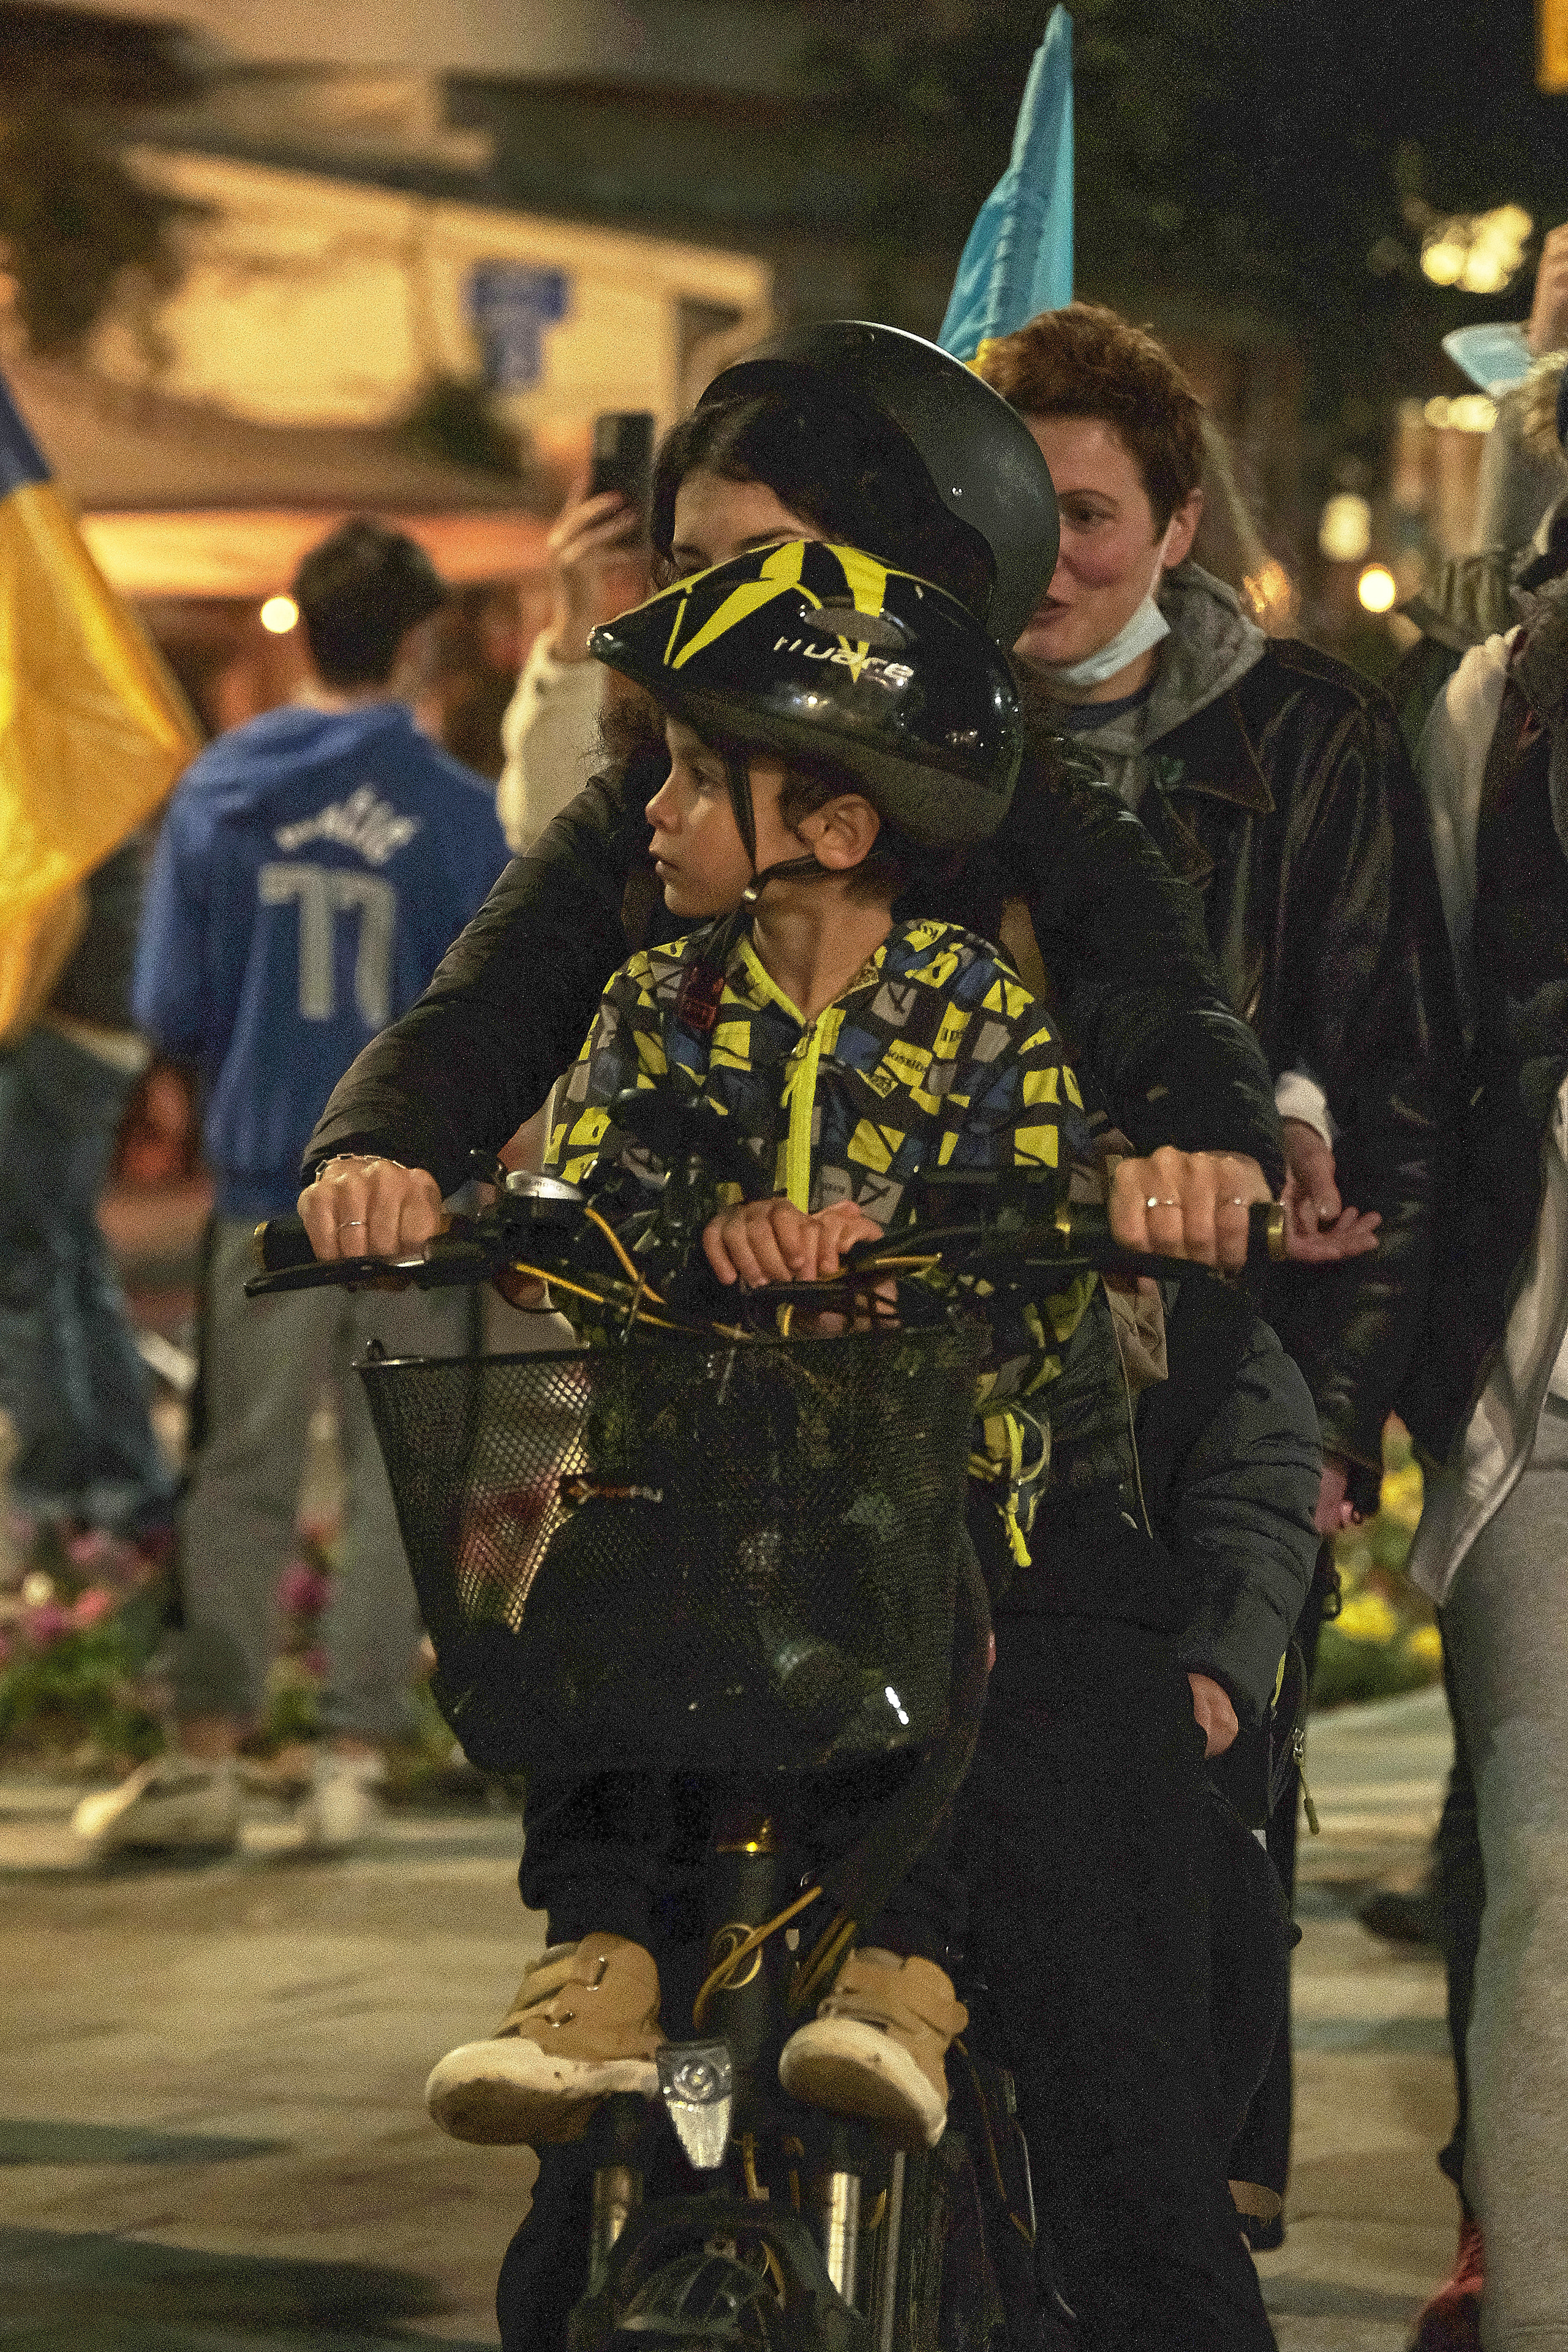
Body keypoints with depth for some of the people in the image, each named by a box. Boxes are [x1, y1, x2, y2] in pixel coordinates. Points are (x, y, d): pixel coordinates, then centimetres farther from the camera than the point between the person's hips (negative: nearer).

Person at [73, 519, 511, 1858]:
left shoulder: (221, 793, -2)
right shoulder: (458, 815, -7)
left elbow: (172, 1012, 1)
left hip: (271, 1172, 1)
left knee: (244, 1473, 6)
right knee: (398, 1475, 7)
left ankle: (208, 1750, -1)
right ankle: (357, 1757, 5)